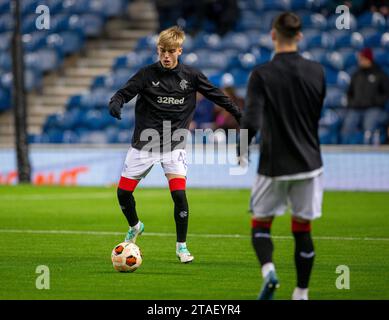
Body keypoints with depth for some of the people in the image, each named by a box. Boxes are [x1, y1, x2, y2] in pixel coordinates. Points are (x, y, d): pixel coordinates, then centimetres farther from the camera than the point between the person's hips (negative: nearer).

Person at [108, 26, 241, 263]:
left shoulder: (190, 76, 1)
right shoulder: (147, 74, -4)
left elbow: (216, 95, 12)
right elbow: (124, 93, -7)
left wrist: (239, 115, 12)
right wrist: (115, 104, -30)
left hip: (174, 145, 0)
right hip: (145, 143, 1)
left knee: (179, 193, -17)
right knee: (123, 192, 0)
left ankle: (182, 246, 0)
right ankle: (135, 227, 31)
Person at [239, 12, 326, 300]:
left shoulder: (262, 75, -11)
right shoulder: (316, 72, -1)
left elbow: (251, 122, -17)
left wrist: (242, 150, -1)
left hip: (273, 165, -2)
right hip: (308, 162, 2)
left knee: (260, 224, 13)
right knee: (303, 229, 10)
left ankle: (268, 270, -13)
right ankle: (301, 293, 11)